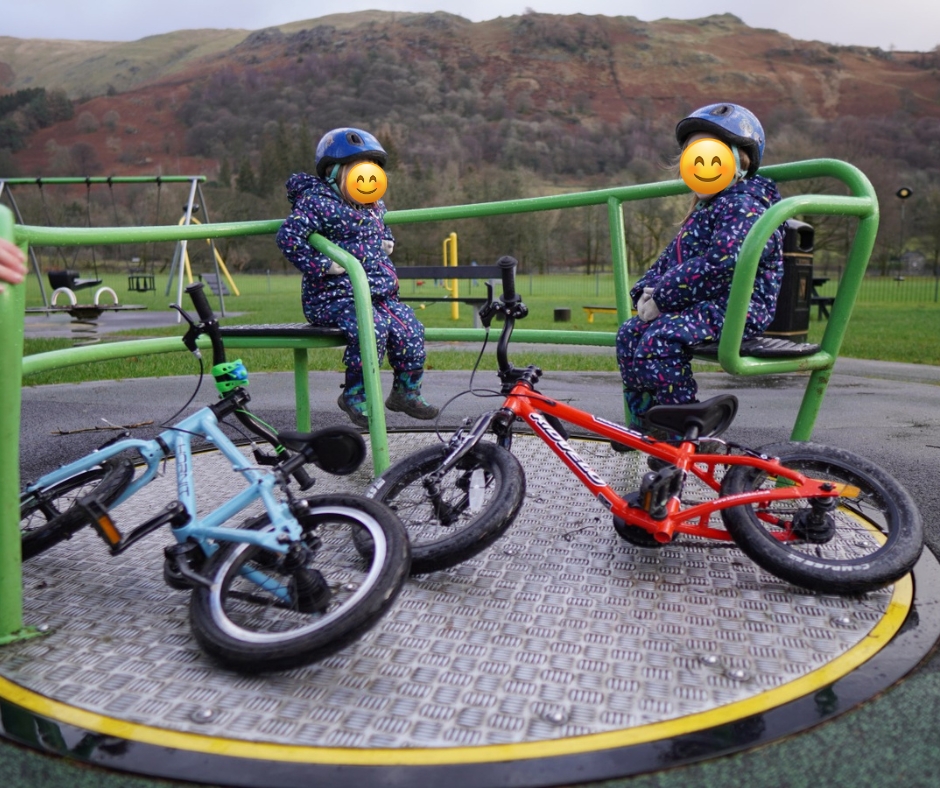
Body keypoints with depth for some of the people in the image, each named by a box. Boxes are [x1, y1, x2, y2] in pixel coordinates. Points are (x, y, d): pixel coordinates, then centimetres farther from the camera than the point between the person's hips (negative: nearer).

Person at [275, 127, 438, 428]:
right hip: (333, 296, -8)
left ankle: (406, 393, 9)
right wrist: (322, 265, -22)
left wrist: (387, 242, 18)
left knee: (410, 329, -11)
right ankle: (355, 396, -14)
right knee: (372, 328, -32)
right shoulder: (317, 202, -9)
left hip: (379, 293, 8)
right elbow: (287, 236, -19)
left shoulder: (374, 206, 17)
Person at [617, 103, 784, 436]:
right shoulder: (705, 209, 22)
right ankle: (643, 422, 9)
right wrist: (647, 290, 0)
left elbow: (720, 262, -26)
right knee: (630, 333, 3)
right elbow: (672, 256, 20)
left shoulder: (744, 206, -12)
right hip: (704, 305, 10)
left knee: (659, 339, -29)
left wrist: (663, 297, -22)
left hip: (737, 309, -10)